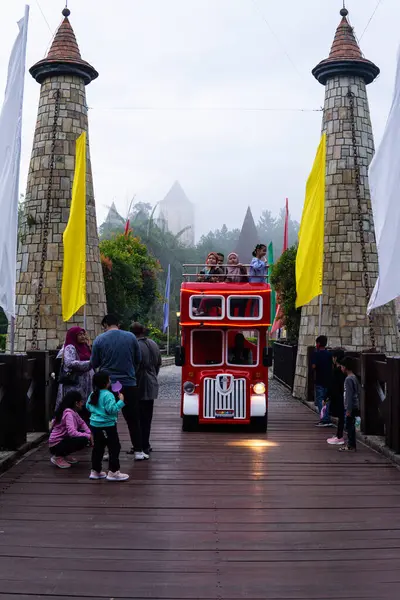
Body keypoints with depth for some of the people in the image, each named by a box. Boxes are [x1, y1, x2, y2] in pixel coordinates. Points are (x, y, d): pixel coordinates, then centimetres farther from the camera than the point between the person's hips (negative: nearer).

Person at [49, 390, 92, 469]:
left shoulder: (73, 411, 6)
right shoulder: (68, 413, -23)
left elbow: (82, 423, 8)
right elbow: (72, 432, -34)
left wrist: (89, 433, -10)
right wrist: (88, 436, -25)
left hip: (63, 440, 10)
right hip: (56, 445, -10)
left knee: (84, 434, 8)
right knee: (83, 440, -23)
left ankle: (65, 455, 13)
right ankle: (58, 457, -9)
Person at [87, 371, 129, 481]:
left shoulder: (93, 394, 5)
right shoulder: (108, 395, -19)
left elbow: (88, 406, 15)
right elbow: (112, 409, -24)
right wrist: (121, 401, -17)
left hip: (95, 425, 8)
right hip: (107, 426, -8)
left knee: (98, 447, 16)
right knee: (114, 447, 0)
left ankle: (95, 471, 24)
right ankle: (113, 472, 1)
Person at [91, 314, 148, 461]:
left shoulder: (99, 340, -5)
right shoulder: (131, 337, -2)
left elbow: (94, 363, 2)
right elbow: (138, 359, 6)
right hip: (129, 384, 1)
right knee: (133, 419, 9)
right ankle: (138, 451, 11)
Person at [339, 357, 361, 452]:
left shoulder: (348, 379, -19)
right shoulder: (354, 377, 10)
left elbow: (349, 395, -20)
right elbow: (358, 393, 16)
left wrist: (348, 409, -18)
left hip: (351, 407, -9)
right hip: (355, 406, 9)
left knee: (349, 426, -2)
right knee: (350, 426, 15)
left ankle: (351, 446, 3)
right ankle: (350, 444, 22)